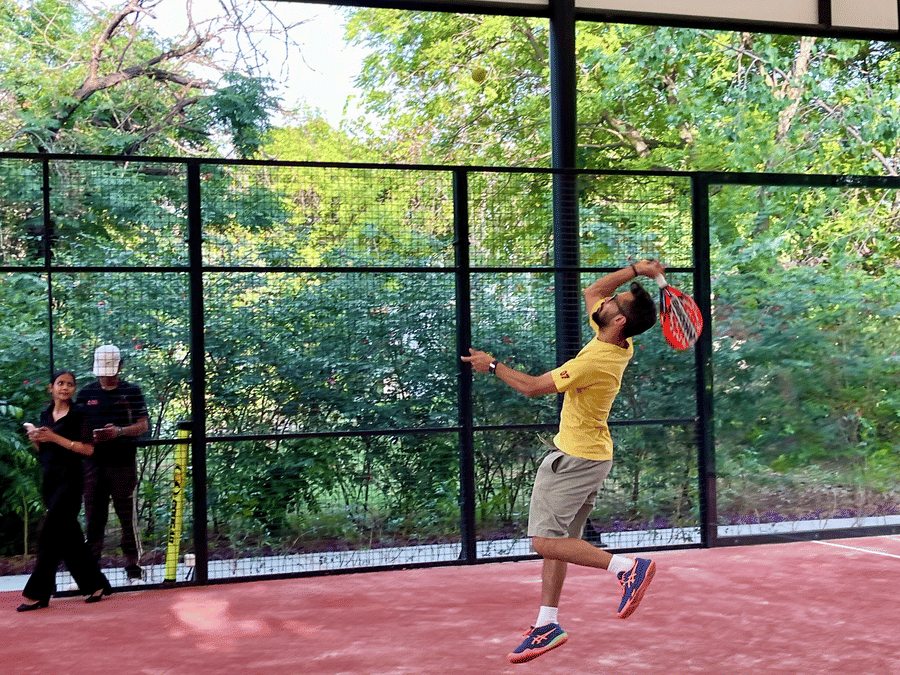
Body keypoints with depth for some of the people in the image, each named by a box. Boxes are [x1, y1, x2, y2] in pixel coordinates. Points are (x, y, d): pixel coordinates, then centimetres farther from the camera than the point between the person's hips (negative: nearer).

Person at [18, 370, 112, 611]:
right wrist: (35, 438, -1)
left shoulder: (78, 416, -5)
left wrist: (55, 438, -16)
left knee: (51, 533, -10)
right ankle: (96, 585, 18)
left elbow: (88, 449, -13)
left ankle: (37, 593, -6)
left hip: (69, 479, -7)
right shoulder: (45, 415, 14)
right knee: (69, 535, 9)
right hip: (49, 478, 7)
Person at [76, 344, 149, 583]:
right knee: (93, 517, 3)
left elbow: (143, 424, 1)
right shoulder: (86, 393, 13)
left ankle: (134, 570, 7)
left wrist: (120, 431, -16)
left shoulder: (131, 392, 5)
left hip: (123, 462, -2)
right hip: (93, 462, 2)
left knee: (127, 516, -1)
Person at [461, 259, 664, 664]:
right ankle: (547, 624, 18)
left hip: (575, 459, -10)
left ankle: (628, 567, -10)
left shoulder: (595, 362, -27)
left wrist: (493, 366, -5)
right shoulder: (616, 343, -1)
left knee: (546, 541, -9)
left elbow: (532, 386, -18)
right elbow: (591, 292, 16)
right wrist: (634, 270, 5)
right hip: (590, 454, 10)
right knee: (557, 538, 13)